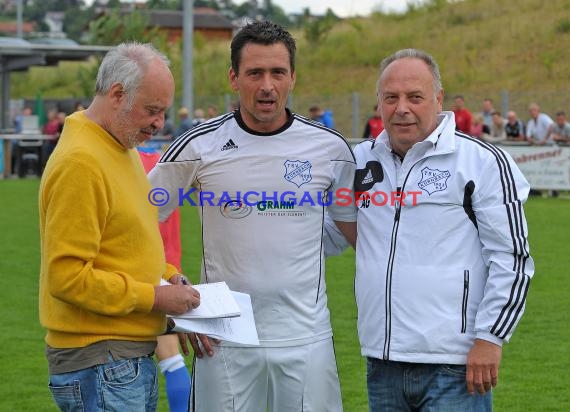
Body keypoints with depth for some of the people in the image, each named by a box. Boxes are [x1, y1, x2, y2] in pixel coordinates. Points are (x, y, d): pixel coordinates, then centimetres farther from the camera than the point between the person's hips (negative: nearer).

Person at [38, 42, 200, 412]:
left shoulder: (123, 150, 14)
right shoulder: (80, 162, -18)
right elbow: (66, 276, -22)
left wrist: (169, 277, 8)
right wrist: (153, 297, -17)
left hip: (134, 356, 10)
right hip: (99, 362, -10)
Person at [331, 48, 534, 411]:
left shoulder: (482, 161, -5)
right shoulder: (362, 160, 10)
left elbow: (512, 257, -7)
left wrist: (490, 338, -10)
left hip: (455, 368, -5)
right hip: (381, 362, 6)